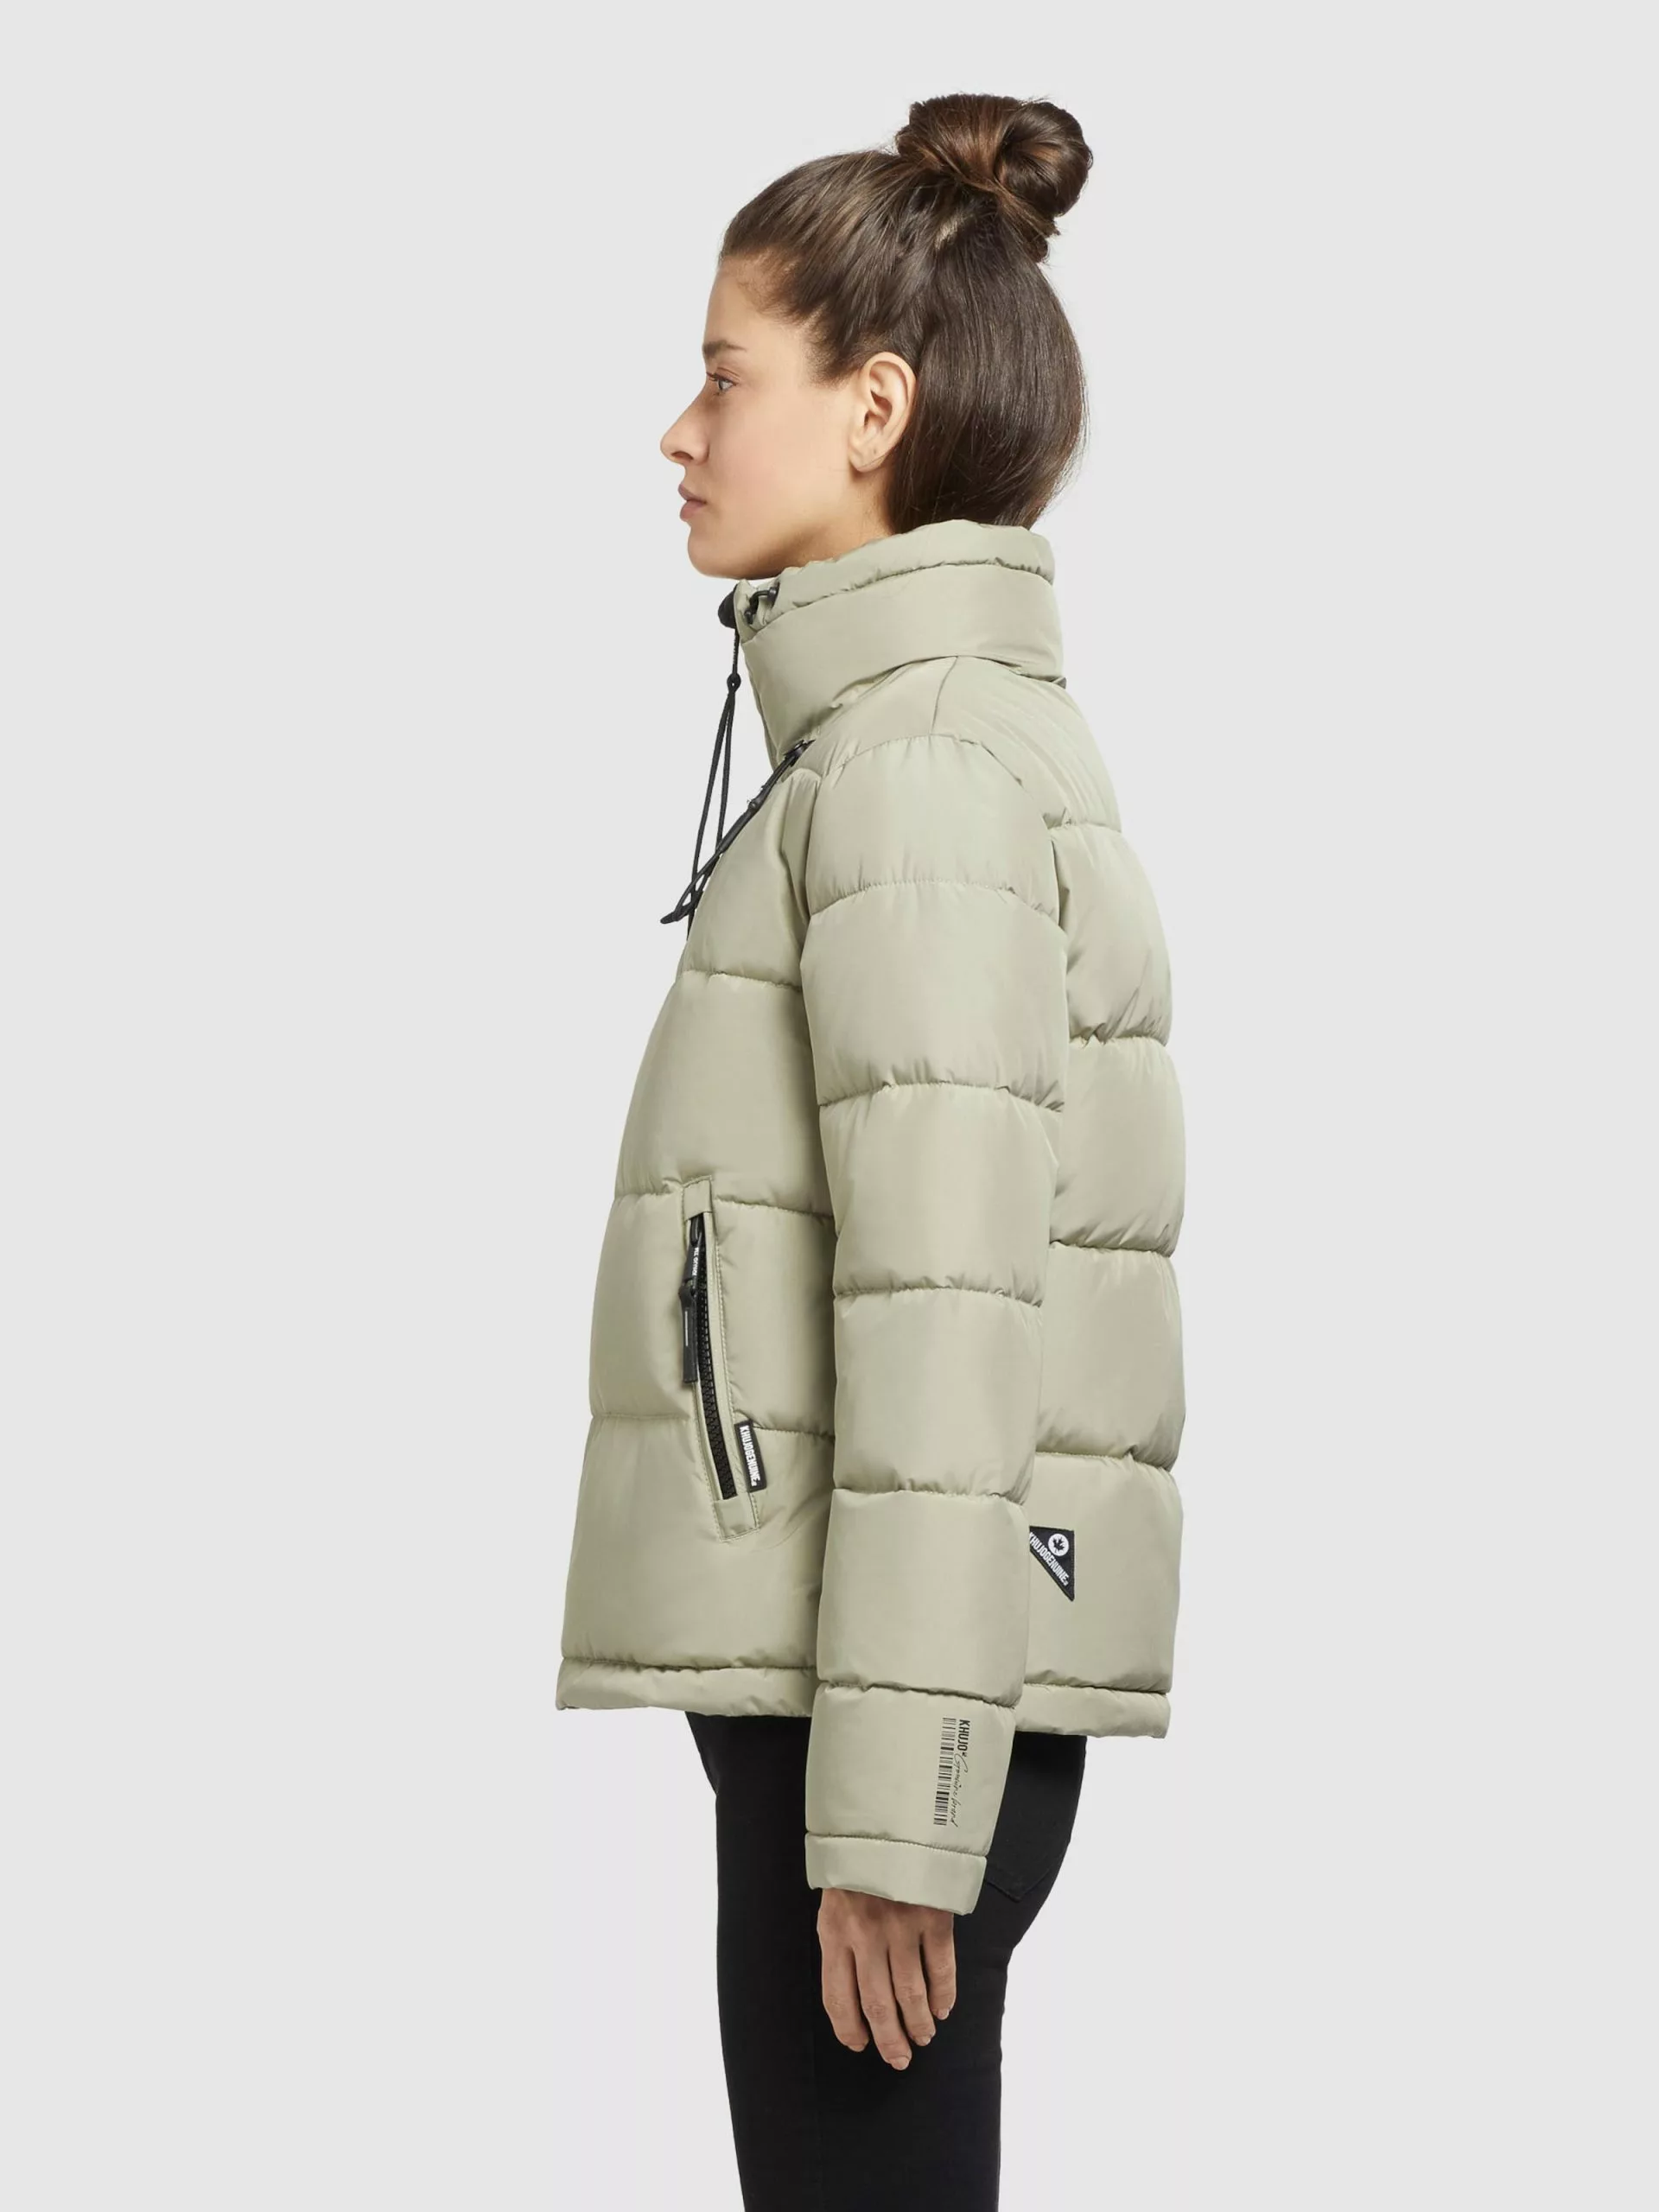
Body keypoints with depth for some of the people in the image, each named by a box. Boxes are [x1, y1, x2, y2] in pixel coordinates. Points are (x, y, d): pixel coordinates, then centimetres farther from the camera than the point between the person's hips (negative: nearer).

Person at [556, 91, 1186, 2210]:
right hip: (864, 1670, 9)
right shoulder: (986, 740, 17)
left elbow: (944, 1304, -18)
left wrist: (890, 1795, -19)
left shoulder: (923, 758, -12)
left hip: (907, 1677, -9)